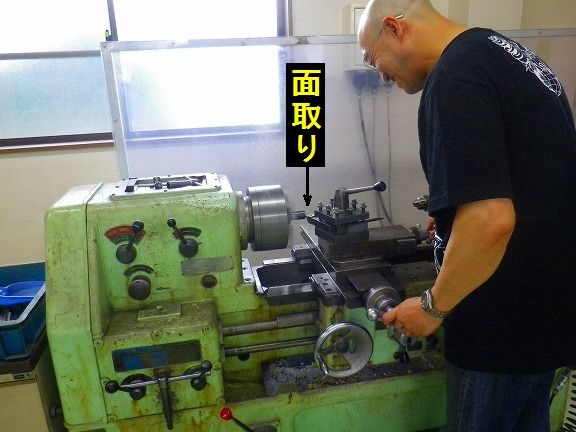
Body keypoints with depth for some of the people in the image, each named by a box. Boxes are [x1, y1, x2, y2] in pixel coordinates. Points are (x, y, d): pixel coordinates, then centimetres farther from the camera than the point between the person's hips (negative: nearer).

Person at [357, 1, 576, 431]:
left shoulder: (455, 76, -22)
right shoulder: (501, 52, 10)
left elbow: (491, 220, -31)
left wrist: (433, 306, -17)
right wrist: (454, 214, 21)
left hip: (508, 317, -9)